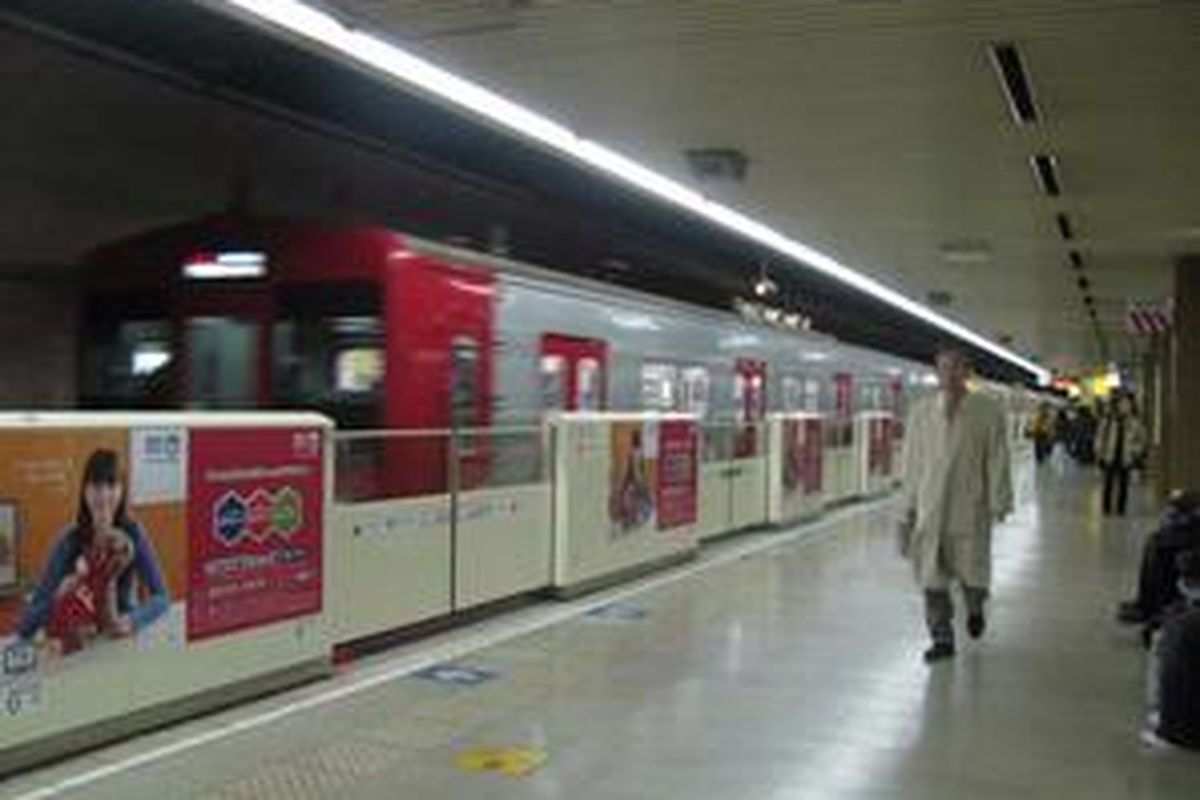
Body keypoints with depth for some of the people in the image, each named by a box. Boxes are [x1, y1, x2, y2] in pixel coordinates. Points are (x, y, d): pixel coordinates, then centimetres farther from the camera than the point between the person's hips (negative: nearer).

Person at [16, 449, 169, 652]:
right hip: (77, 643, 0)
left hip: (122, 639, 0)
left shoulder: (133, 535, -9)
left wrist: (133, 620, -24)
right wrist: (19, 644, -22)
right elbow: (42, 599, -10)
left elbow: (160, 596, -7)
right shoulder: (70, 540, -9)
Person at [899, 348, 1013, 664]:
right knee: (932, 575, 2)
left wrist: (999, 502, -8)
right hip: (930, 507, 2)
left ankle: (974, 609, 38)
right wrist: (907, 509, 8)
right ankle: (942, 638, 14)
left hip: (970, 506, -2)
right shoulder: (920, 412, 6)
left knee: (972, 571, 3)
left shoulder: (988, 411, -1)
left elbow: (997, 459, -1)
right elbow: (911, 463, 9)